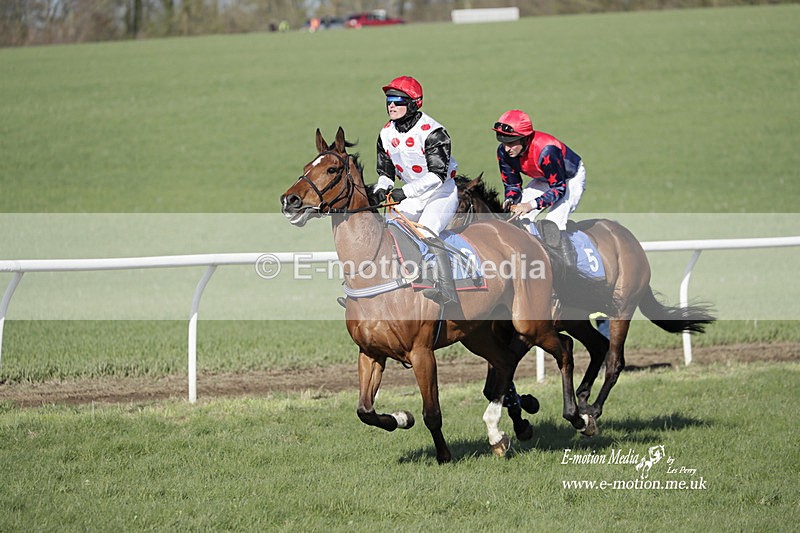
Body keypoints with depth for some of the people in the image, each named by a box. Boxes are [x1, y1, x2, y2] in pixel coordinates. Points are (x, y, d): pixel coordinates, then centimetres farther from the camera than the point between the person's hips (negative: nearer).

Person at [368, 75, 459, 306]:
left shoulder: (431, 132, -20)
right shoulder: (386, 134, 2)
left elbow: (438, 174, -24)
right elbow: (385, 171, 12)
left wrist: (404, 192, -29)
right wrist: (380, 189, -11)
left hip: (441, 194, -8)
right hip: (412, 198, 8)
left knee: (426, 231, -29)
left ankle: (446, 291, -34)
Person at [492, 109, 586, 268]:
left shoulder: (546, 150, -40)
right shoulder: (503, 152, -19)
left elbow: (559, 188, -33)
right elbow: (512, 184, -6)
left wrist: (532, 205, -42)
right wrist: (510, 199, -28)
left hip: (571, 179, -8)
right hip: (544, 180, 8)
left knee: (552, 223, -25)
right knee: (520, 220, -4)